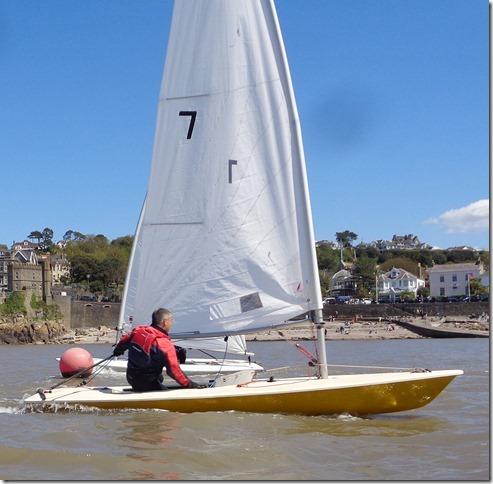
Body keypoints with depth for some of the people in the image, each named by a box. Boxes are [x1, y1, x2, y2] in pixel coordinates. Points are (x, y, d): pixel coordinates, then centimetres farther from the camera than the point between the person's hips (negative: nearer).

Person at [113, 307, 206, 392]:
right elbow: (174, 370, -22)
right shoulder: (165, 345, -21)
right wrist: (189, 384, -12)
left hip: (131, 377, 8)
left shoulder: (138, 330, 0)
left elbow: (124, 341, 19)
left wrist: (117, 351, 41)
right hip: (147, 384, -8)